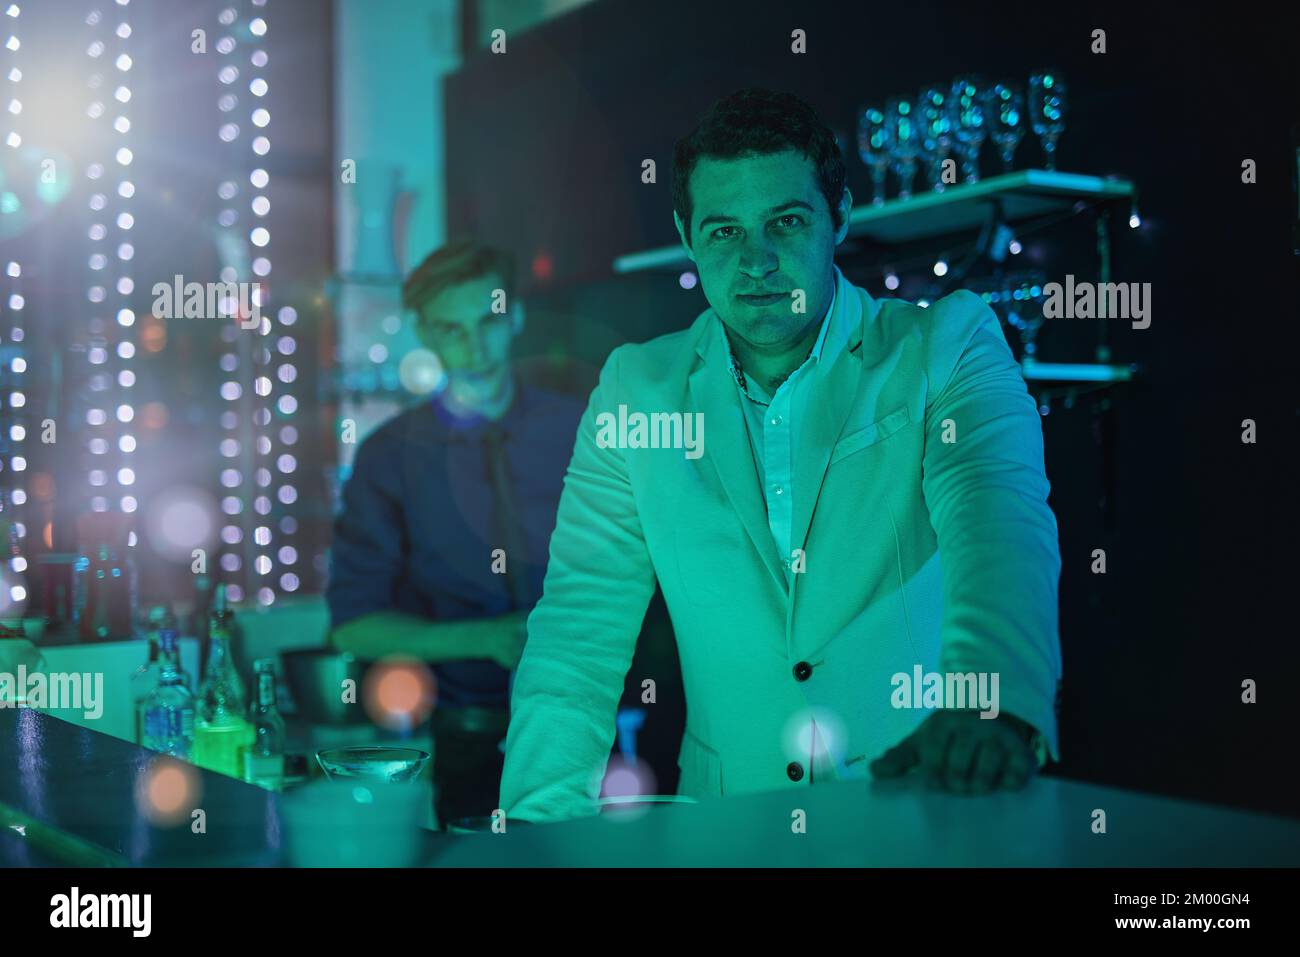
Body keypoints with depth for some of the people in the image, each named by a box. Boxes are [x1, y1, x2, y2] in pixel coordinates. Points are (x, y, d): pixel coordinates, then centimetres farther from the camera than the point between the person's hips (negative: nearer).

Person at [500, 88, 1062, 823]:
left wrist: (995, 698, -39)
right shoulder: (636, 389, 6)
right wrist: (543, 818, -11)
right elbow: (583, 626, 3)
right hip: (730, 830, 1)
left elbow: (999, 515, -19)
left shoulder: (948, 345, -1)